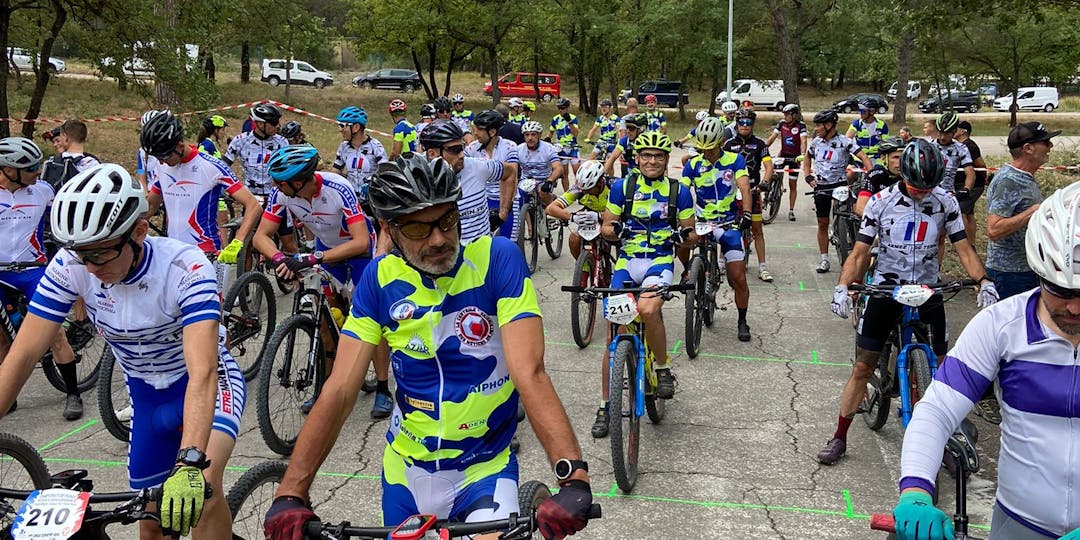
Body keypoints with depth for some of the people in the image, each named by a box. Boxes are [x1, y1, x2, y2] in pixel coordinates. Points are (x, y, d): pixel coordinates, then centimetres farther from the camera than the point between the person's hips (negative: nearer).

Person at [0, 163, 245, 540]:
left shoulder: (184, 267, -32)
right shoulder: (71, 266, -20)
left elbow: (202, 371, -41)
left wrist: (190, 465, -53)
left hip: (204, 382, -4)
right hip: (146, 394, 4)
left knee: (203, 483, -30)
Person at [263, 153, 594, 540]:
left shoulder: (497, 259, -15)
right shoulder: (381, 278, -7)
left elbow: (529, 372, -24)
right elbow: (341, 388, -11)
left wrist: (574, 476, -38)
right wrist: (290, 493, -21)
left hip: (485, 469, -3)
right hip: (406, 473, 3)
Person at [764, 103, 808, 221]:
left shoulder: (801, 125, -14)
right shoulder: (782, 123, -4)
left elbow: (803, 141, -25)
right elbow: (772, 137, -3)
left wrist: (802, 154, -40)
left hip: (794, 157, -3)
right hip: (783, 154, 3)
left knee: (793, 185, 3)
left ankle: (791, 211, 11)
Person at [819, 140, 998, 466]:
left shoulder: (945, 202, -5)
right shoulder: (881, 202, -9)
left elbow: (963, 248, -4)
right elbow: (860, 252, -9)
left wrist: (984, 282, -20)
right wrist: (842, 288, -23)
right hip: (886, 290, -1)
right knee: (863, 367, 1)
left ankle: (942, 440, 20)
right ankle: (839, 439, 11)